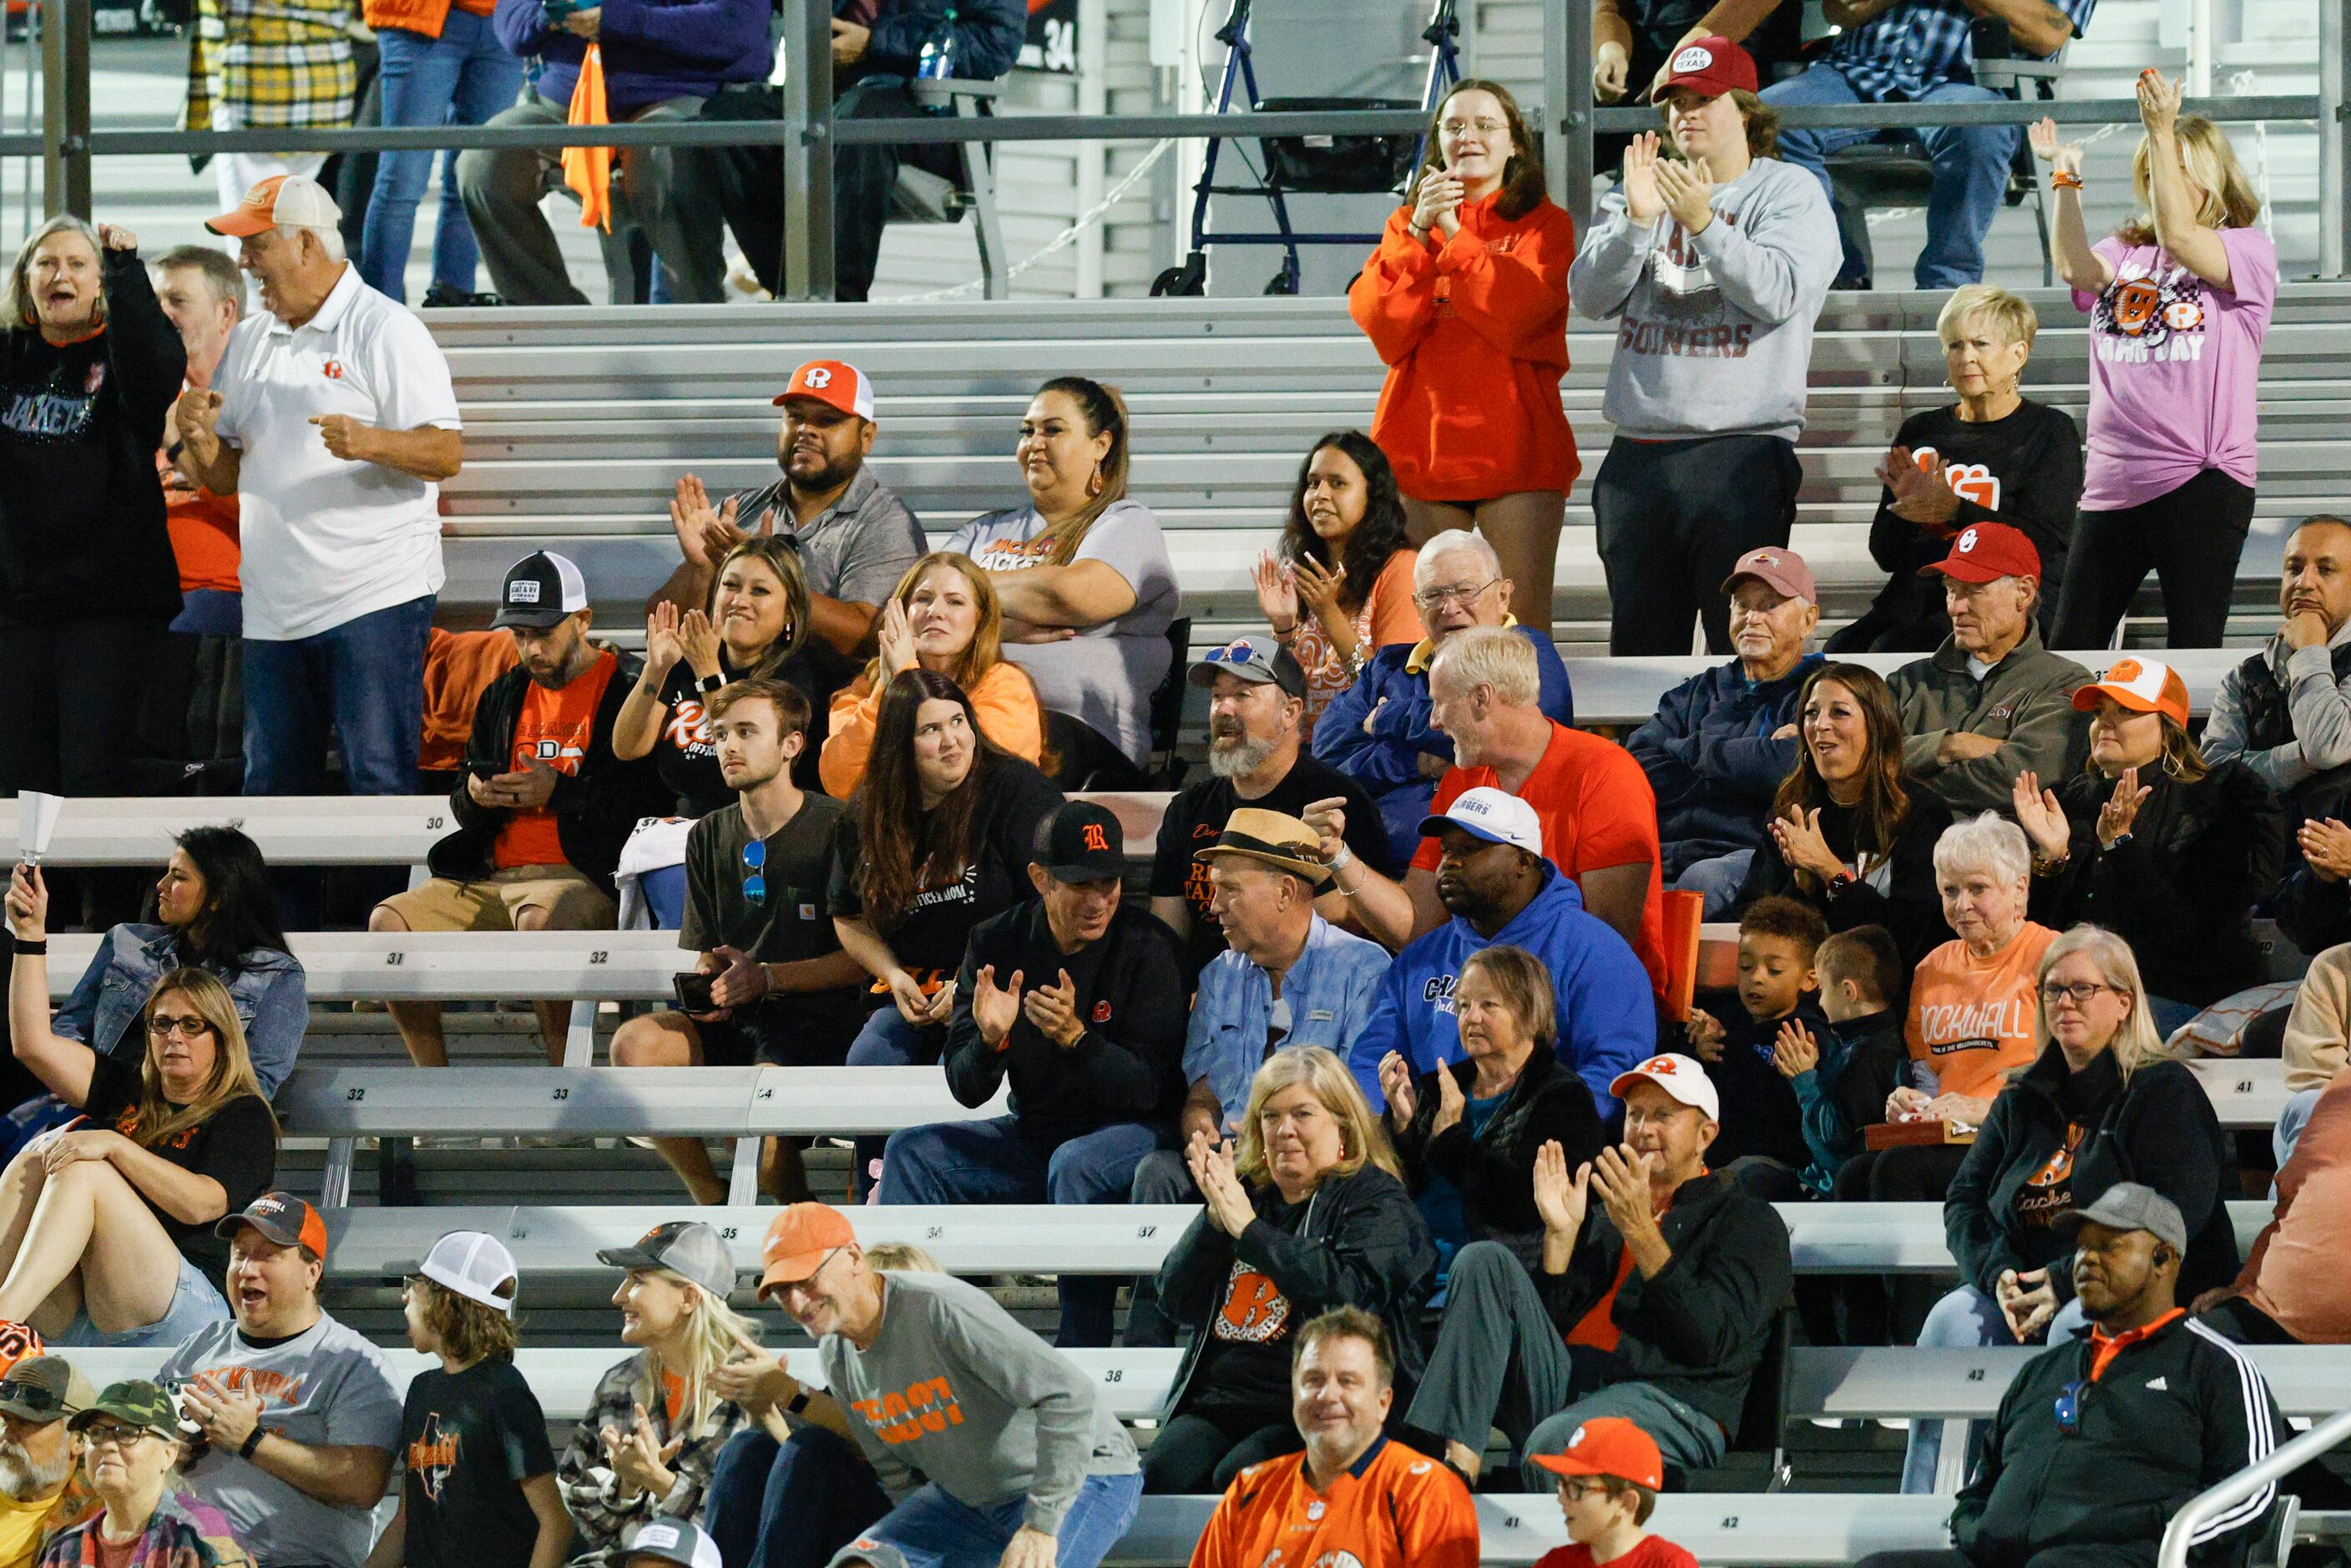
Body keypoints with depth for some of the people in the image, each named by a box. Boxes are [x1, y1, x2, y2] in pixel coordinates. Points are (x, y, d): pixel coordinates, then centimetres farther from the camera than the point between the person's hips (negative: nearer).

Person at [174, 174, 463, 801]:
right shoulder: (248, 342, 17)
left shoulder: (386, 331, -4)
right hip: (274, 607, 7)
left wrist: (371, 442, -30)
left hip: (374, 600, -7)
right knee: (272, 789, 8)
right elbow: (225, 477, 19)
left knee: (381, 783, -10)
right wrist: (199, 439, -3)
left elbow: (446, 453, -12)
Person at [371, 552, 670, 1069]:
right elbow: (463, 809, 24)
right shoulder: (504, 697, 21)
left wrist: (558, 792, -15)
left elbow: (650, 803, -10)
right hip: (492, 878, 7)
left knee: (540, 920, -39)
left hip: (584, 878, -7)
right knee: (389, 922, -13)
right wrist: (474, 797, -1)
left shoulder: (627, 691, 0)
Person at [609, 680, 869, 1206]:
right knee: (634, 1044, -23)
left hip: (819, 1019, -6)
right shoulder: (709, 837, 15)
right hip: (732, 1021, 6)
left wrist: (767, 978, -16)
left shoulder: (836, 828, -5)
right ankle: (715, 1206, -6)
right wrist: (700, 987, -6)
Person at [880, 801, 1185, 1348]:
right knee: (912, 1151, -10)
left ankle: (1081, 1349, -31)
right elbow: (967, 1091, -4)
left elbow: (1148, 1088, -18)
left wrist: (1076, 1038, -35)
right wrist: (989, 1039, -28)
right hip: (1035, 1133, 5)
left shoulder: (1145, 948, -13)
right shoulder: (996, 944, -2)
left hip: (1132, 1133, -5)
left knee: (1075, 1164, -36)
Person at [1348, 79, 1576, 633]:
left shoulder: (1544, 224, 6)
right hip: (1420, 439, 3)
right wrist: (1417, 234, -9)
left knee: (1524, 622, -8)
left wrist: (1454, 235, -10)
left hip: (1515, 448, -3)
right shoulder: (1408, 224, 16)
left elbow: (1518, 314, -12)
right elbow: (1377, 322, 0)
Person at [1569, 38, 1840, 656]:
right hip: (1638, 452, 5)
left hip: (1742, 449, -5)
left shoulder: (1788, 192, 4)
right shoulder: (1642, 185, 16)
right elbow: (1591, 296, 3)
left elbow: (1780, 292, -13)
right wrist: (1636, 221, -13)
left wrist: (1703, 223, -21)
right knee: (1640, 647, 6)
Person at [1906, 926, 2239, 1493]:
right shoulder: (2023, 1101, 20)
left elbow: (2177, 1213, -12)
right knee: (1954, 1317, -24)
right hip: (2024, 1291, 5)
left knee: (2077, 1326, -37)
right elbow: (1964, 1199, 15)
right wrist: (1997, 1273, -8)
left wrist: (2068, 1282, -19)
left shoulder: (2164, 1091, 1)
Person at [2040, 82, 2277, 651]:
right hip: (2113, 483, 5)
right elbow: (2076, 268, -5)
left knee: (2192, 649, -4)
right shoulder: (2124, 252, 16)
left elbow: (2179, 237, -17)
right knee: (2071, 647, 4)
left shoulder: (2248, 249, 2)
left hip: (2202, 480, -5)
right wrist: (2066, 177, -10)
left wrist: (2163, 133, -22)